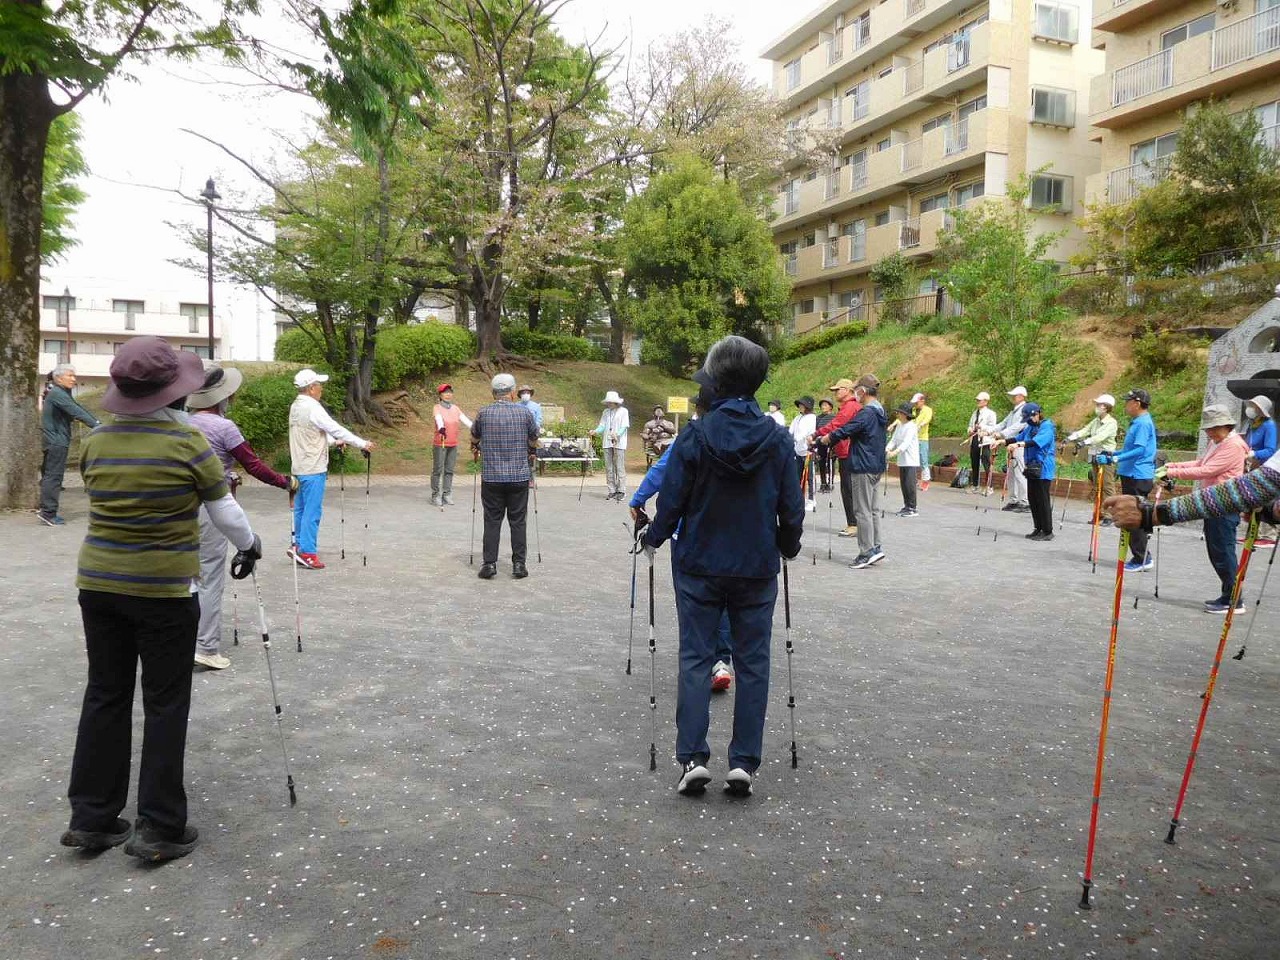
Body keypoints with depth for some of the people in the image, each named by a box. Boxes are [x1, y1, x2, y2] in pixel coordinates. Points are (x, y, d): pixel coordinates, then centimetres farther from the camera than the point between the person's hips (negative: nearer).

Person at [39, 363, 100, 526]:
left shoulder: (62, 393, 18)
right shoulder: (57, 394, -14)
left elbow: (77, 408, 13)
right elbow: (76, 412, -23)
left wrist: (95, 421, 3)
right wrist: (95, 425, -28)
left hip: (56, 440, 11)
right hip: (56, 441, -11)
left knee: (49, 475, 14)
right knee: (53, 476, -10)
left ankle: (46, 510, 20)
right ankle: (48, 512, -10)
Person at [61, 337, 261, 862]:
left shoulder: (95, 442, 0)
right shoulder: (188, 442, -13)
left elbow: (100, 501, 12)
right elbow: (225, 514, -5)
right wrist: (249, 545, 15)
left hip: (98, 583, 5)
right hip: (164, 591, -5)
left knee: (105, 696, 14)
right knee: (165, 705, 5)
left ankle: (91, 818, 23)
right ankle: (159, 827, 10)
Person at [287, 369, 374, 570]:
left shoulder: (296, 407, 12)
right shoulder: (312, 408, -17)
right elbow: (336, 428, -18)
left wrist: (334, 441, 25)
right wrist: (363, 444, -14)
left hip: (300, 467, 9)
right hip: (313, 469, -9)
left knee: (301, 508, 17)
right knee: (312, 511, -4)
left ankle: (298, 545, 25)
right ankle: (307, 553, -1)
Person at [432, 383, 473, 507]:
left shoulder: (455, 408, 9)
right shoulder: (437, 408, -6)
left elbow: (465, 419, -2)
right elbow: (438, 418, -27)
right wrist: (441, 428, -48)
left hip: (453, 445, 5)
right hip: (440, 444, -5)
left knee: (449, 470, 8)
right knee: (438, 470, -1)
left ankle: (447, 495, 14)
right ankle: (436, 496, 5)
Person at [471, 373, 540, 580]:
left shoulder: (484, 413, 0)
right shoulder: (524, 412, -2)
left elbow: (474, 438, 19)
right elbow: (533, 441, 12)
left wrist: (476, 449, 41)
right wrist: (529, 451, 34)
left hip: (491, 477, 0)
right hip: (520, 476, 0)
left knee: (492, 521, 5)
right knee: (518, 521, 5)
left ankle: (489, 563, 2)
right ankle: (519, 564, 6)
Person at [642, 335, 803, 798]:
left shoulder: (695, 435, -11)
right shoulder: (778, 439, -4)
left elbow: (672, 499, -7)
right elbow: (792, 507, 2)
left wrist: (653, 539, 11)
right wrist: (789, 547, 20)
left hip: (700, 565, -1)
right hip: (757, 569, 2)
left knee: (695, 659, 8)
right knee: (752, 663, 9)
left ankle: (692, 757, 4)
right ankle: (744, 762, 11)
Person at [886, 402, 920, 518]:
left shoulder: (911, 426, -12)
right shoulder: (899, 426, 13)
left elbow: (906, 443, -22)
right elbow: (894, 440, 8)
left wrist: (895, 452, -34)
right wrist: (887, 450, -11)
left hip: (911, 461, -8)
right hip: (901, 461, 8)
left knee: (910, 484, -8)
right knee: (903, 484, 10)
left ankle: (913, 508, -3)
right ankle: (906, 507, 17)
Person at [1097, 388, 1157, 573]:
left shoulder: (1143, 423, -16)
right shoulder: (1137, 422, 16)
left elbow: (1140, 450, -26)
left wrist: (1115, 459, -32)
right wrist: (1112, 454, 22)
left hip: (1138, 477, -10)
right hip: (1132, 475, 10)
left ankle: (1141, 560, 0)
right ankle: (1142, 557, 20)